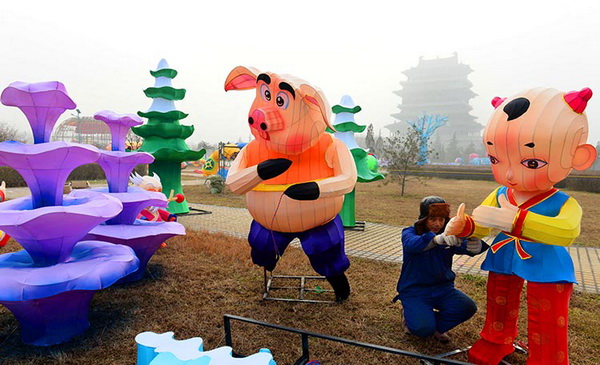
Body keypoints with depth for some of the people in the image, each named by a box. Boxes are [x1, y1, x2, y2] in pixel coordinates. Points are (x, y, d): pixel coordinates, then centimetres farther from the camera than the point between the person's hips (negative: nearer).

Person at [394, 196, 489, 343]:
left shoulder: (451, 236, -1)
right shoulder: (410, 232, -11)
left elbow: (473, 249, -21)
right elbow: (412, 244, -37)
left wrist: (473, 237, -47)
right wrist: (438, 239, -56)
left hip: (442, 288, 4)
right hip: (414, 290, -3)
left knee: (468, 307, -21)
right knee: (423, 329, -22)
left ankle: (436, 325, 7)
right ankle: (412, 314, 15)